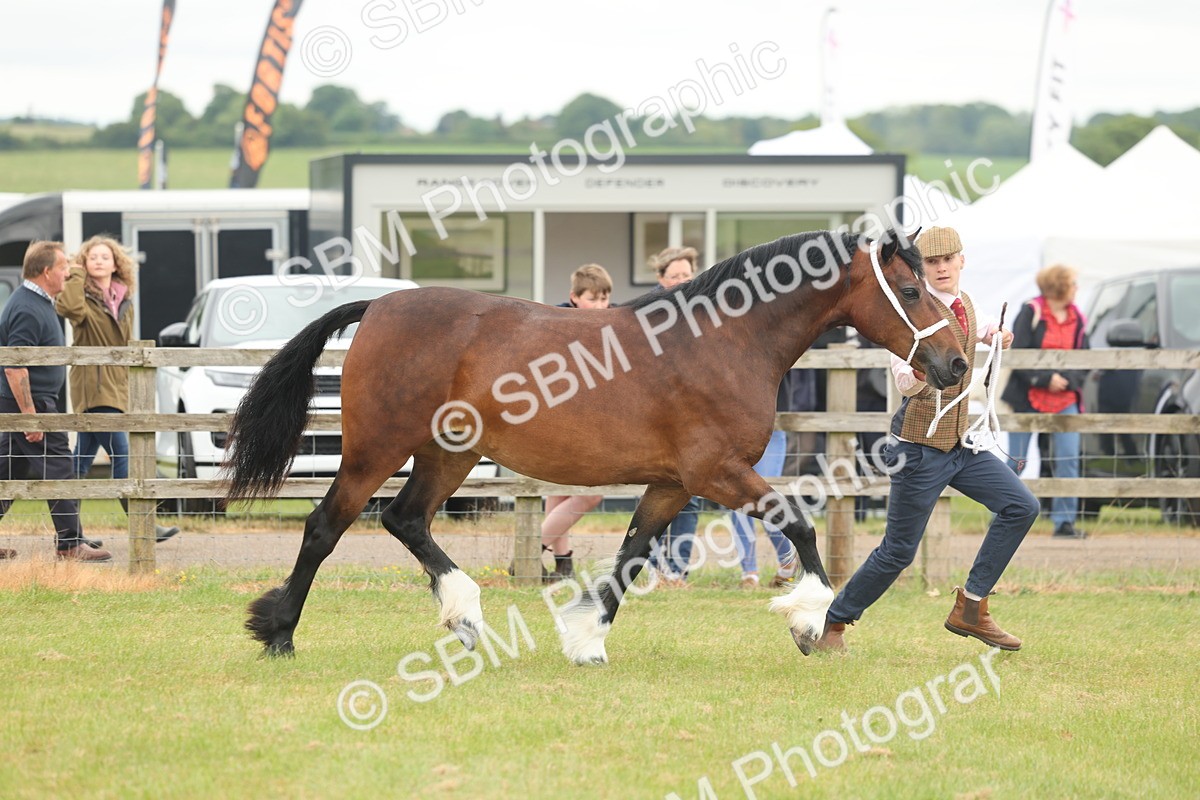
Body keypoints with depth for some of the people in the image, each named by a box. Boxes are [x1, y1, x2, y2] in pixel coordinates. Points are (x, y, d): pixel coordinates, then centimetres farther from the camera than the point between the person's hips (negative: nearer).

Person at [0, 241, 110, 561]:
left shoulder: (38, 303, 15)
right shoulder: (27, 310, -19)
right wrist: (30, 414, -27)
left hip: (29, 404, 11)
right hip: (29, 402, -11)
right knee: (57, 468, -8)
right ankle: (71, 544, -6)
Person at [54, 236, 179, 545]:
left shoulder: (124, 302, 15)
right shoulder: (84, 297, -7)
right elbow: (69, 306, -32)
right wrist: (76, 275, -17)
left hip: (117, 389, 8)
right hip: (94, 389, -8)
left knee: (83, 459, 11)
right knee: (121, 457, -10)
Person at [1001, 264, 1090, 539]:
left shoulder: (1077, 318, 8)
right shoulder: (1031, 313, -7)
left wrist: (1069, 379, -9)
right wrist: (1045, 379, -18)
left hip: (1065, 400, 4)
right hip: (1028, 398, -3)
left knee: (1069, 459, -9)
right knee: (1016, 462, 3)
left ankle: (1065, 521, -5)